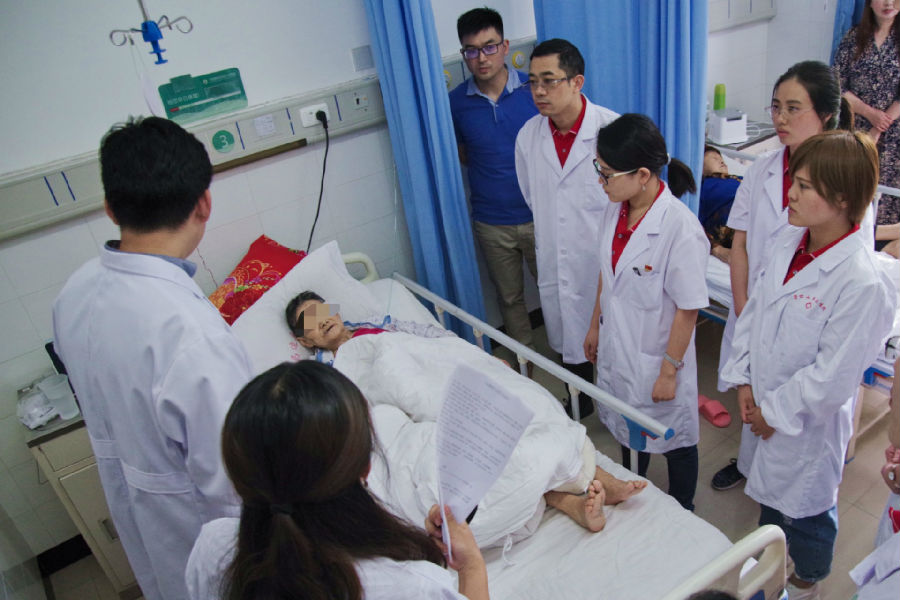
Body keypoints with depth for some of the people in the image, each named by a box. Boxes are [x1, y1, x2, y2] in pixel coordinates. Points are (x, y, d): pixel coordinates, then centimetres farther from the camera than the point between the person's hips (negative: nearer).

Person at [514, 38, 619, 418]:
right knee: (569, 343, 21)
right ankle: (579, 405, 47)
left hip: (605, 259, -4)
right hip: (557, 264, 5)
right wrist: (550, 237, 13)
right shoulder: (528, 136, -1)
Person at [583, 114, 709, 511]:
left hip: (657, 356, -7)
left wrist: (669, 370, -15)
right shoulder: (615, 210, -6)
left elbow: (688, 309, -21)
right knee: (628, 427, 27)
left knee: (673, 439, 17)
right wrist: (595, 326, 15)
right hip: (617, 346, 7)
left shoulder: (681, 229, -28)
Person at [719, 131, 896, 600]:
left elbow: (832, 378, -25)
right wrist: (744, 382, -2)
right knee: (769, 492, 29)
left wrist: (775, 412, -14)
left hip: (807, 421, -6)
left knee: (805, 506, 19)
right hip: (764, 406, 7)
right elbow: (753, 310, 1)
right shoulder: (788, 243, -8)